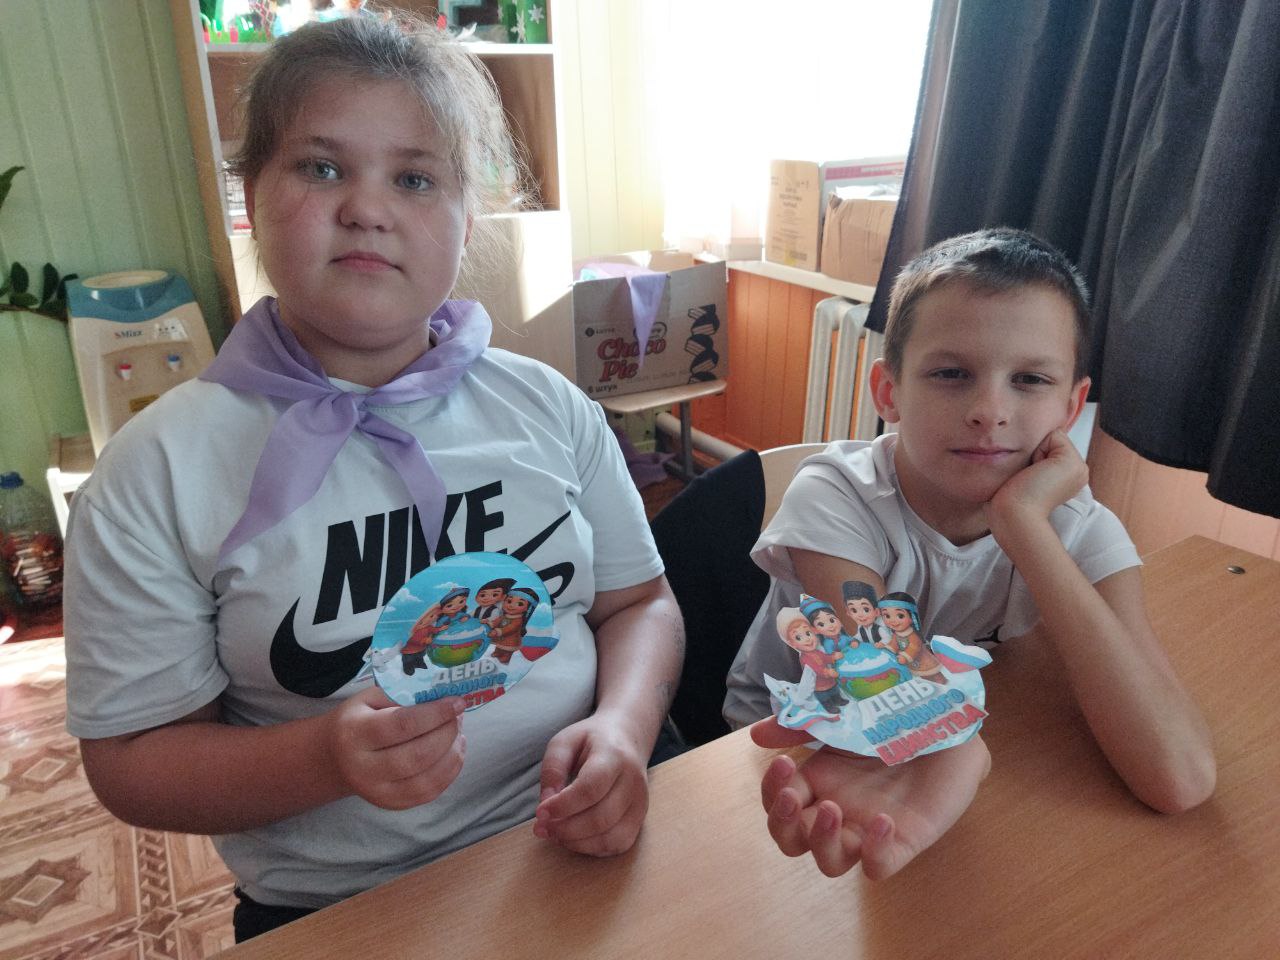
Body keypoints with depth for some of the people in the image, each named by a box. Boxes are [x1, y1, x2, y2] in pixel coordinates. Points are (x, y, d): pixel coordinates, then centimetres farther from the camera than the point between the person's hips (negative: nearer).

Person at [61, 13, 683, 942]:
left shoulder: (549, 405, 3)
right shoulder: (159, 470, -5)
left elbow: (639, 602, 8)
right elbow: (130, 759, -2)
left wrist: (620, 729, -11)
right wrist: (323, 758, -20)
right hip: (336, 911, -1)